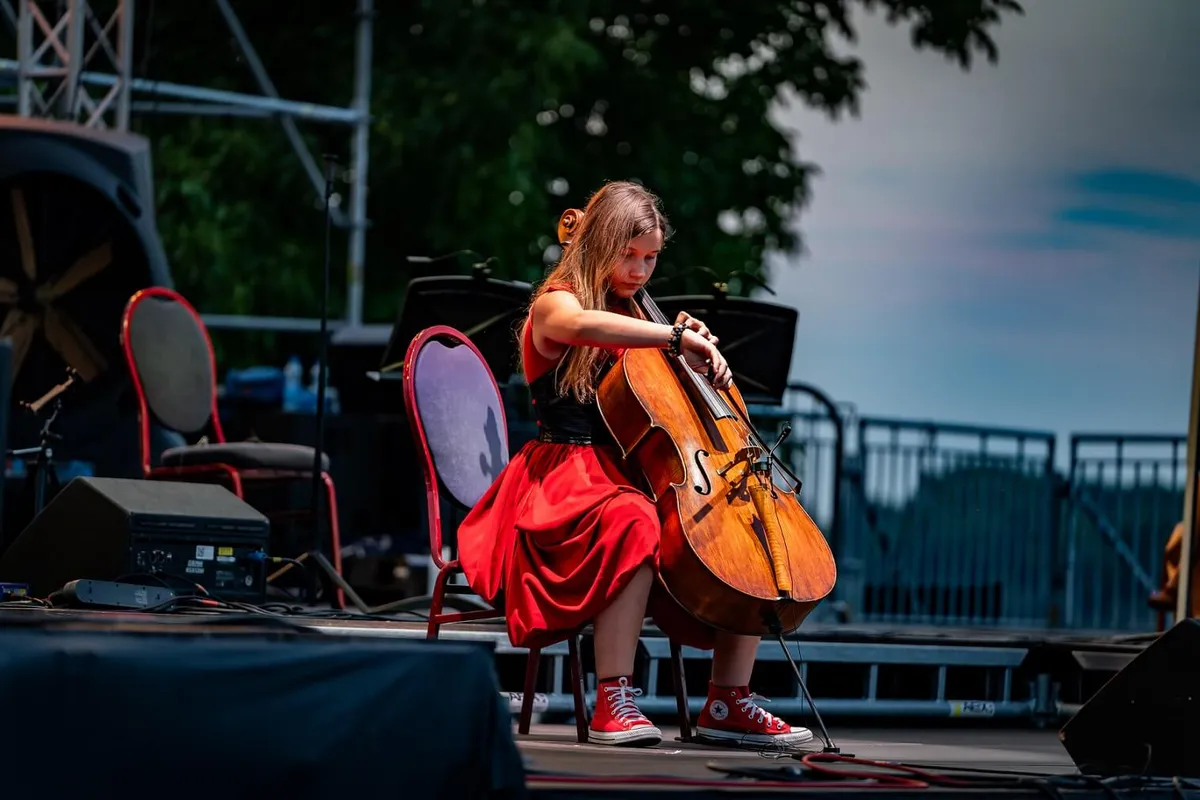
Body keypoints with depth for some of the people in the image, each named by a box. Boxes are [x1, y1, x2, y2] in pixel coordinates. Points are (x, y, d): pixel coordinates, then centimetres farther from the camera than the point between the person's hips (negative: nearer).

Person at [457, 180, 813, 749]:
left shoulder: (634, 314, 20)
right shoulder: (554, 305, -4)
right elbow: (585, 326, -32)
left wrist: (694, 354, 4)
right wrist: (677, 336, -34)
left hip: (633, 475, 8)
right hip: (567, 477, -8)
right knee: (633, 521, -40)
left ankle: (729, 702, -4)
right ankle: (614, 703, -39)